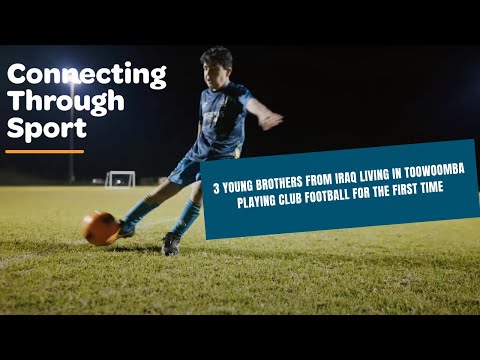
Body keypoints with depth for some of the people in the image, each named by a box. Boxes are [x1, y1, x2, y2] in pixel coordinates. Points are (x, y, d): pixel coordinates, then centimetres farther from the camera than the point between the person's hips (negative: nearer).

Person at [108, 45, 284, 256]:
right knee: (163, 191, 7)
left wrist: (264, 115, -62)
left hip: (222, 157, -6)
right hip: (197, 154, 6)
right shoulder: (205, 96, 6)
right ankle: (126, 226, 21)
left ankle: (174, 238, -6)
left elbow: (251, 102, -40)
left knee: (198, 193, -26)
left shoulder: (237, 93, -15)